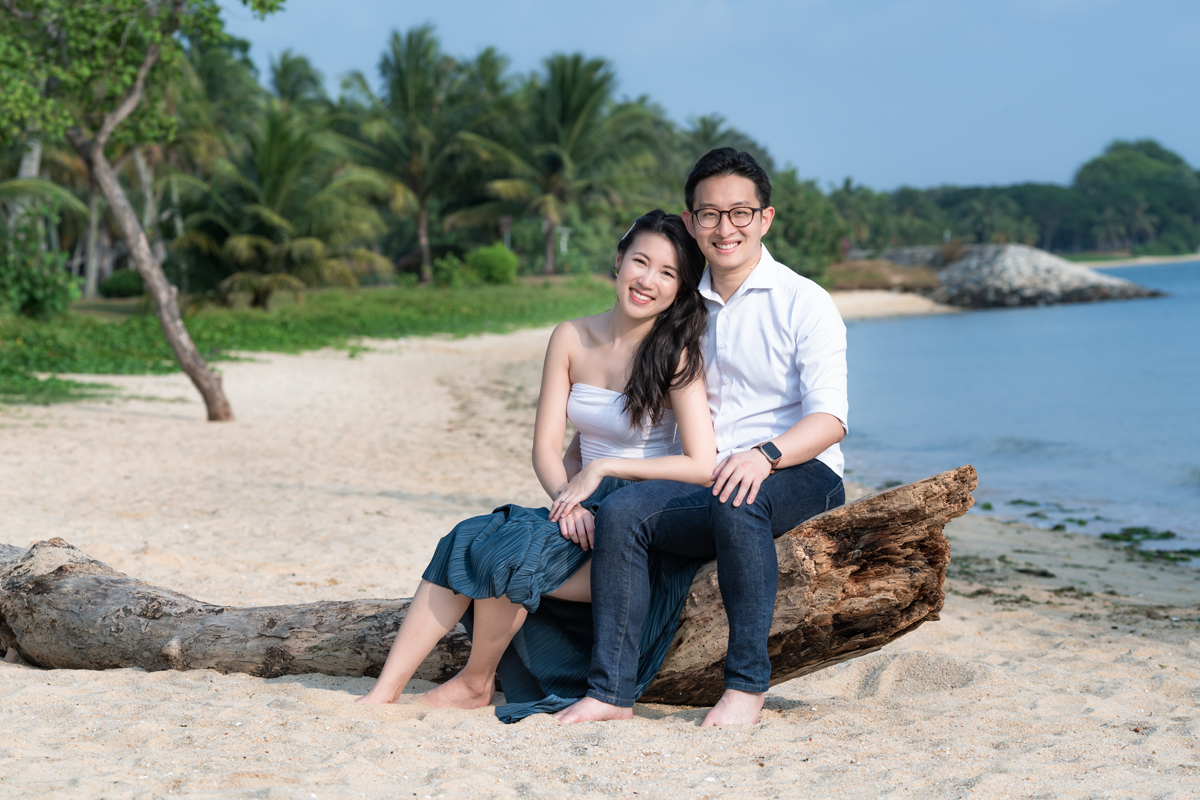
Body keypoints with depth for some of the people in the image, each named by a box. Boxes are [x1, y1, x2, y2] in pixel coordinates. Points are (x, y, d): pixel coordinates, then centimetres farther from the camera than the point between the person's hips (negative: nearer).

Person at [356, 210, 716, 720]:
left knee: (509, 553, -25)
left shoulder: (676, 356, -11)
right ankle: (384, 692, -15)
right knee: (467, 540, -17)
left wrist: (601, 468, -16)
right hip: (585, 512, 5)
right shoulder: (571, 340, 5)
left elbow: (703, 466, -19)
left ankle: (476, 683, 0)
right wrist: (568, 498, -18)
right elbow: (546, 447, 3)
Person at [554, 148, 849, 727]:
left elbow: (829, 417, -12)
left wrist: (765, 454, -32)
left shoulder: (804, 303, -1)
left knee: (737, 503, -37)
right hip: (709, 477, 5)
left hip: (800, 473, -5)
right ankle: (612, 690, -22)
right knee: (621, 512, -22)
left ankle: (747, 683, -28)